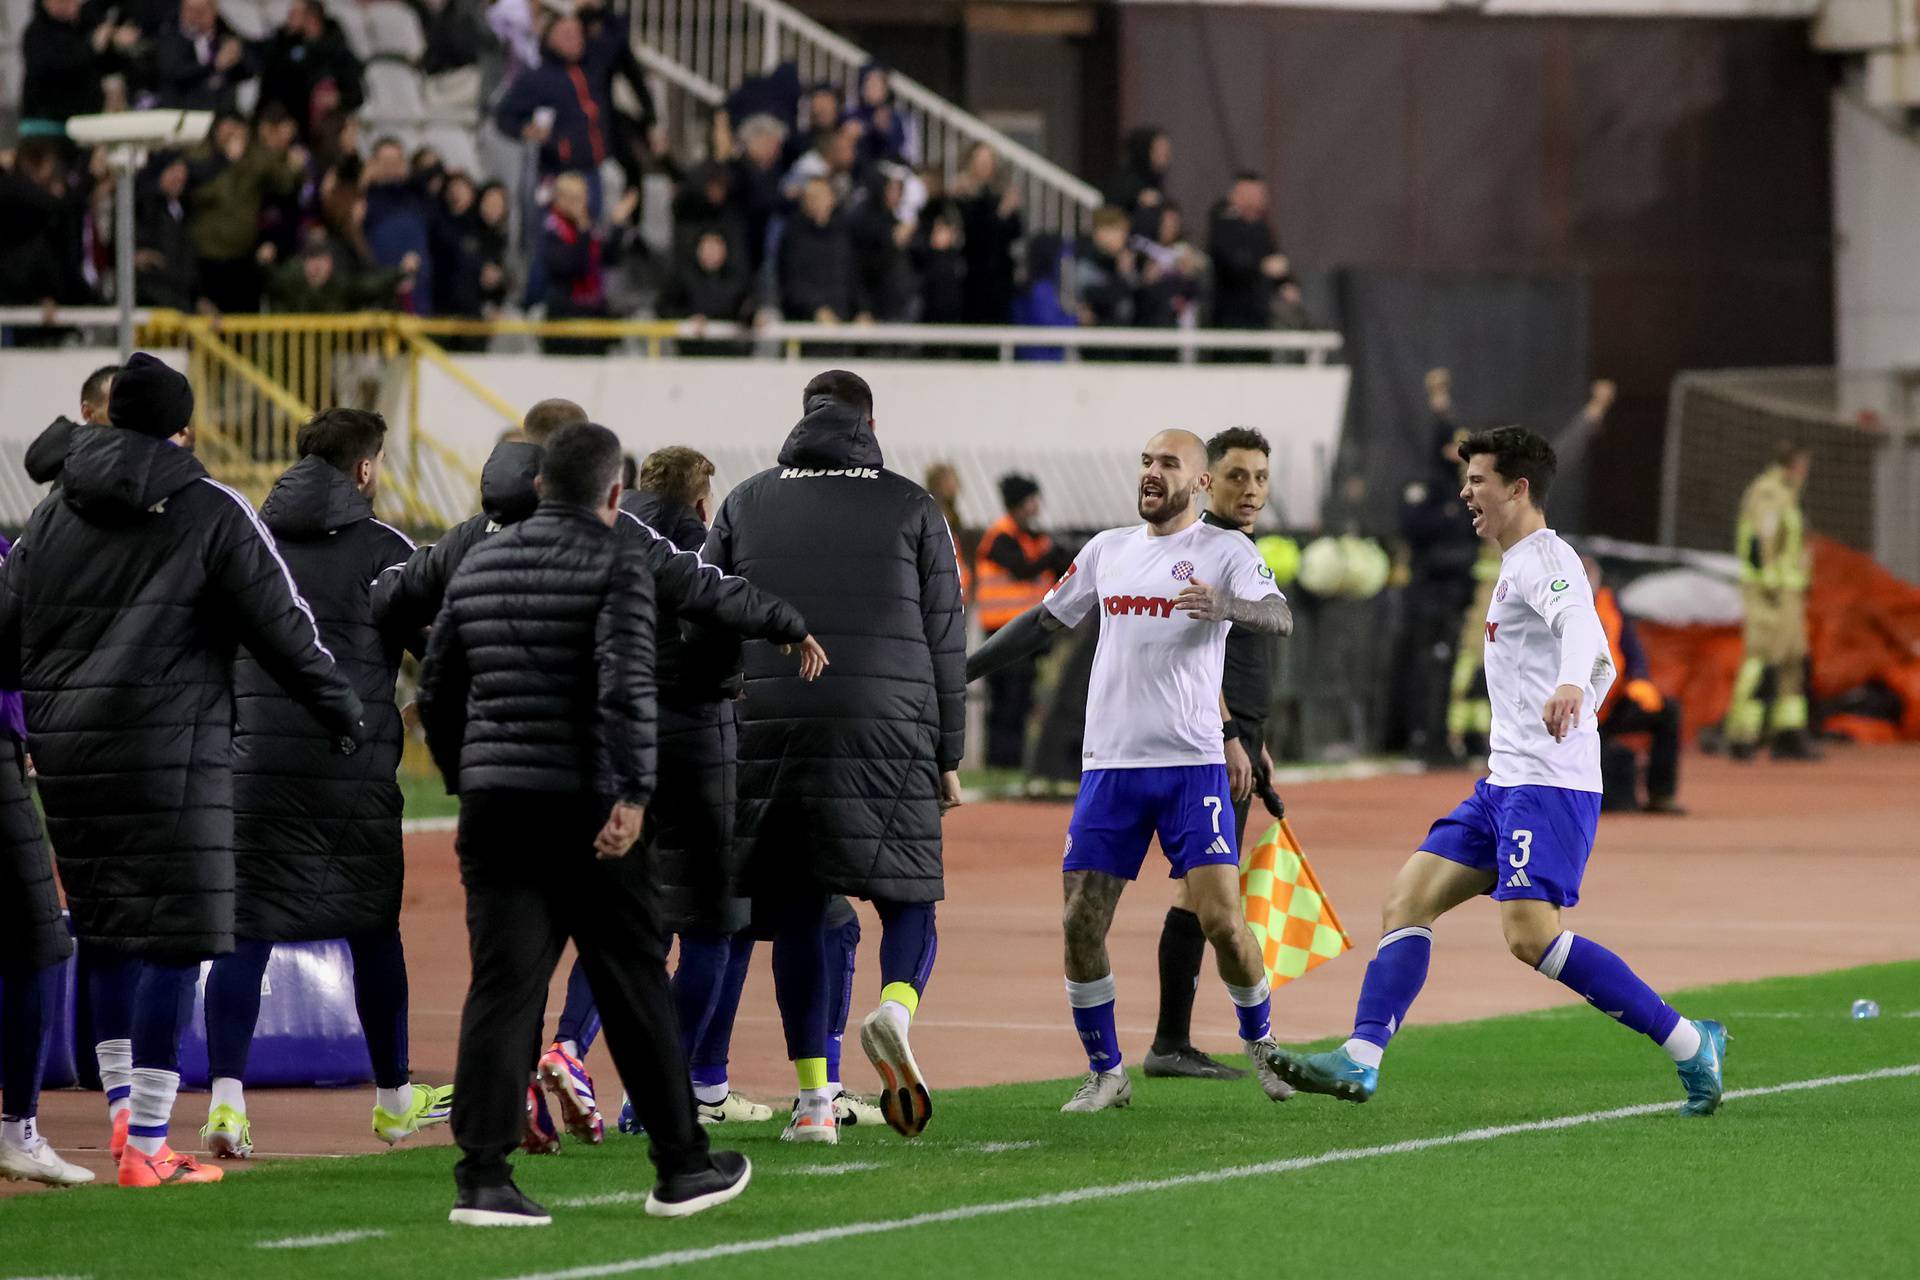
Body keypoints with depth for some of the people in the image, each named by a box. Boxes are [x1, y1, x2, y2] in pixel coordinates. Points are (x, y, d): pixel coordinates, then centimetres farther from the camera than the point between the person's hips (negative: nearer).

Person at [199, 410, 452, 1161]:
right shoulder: (384, 549, 0)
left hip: (252, 759, 2)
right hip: (355, 768, -2)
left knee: (242, 930, -1)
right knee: (373, 929, 12)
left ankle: (225, 1097, -15)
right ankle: (393, 1099, 24)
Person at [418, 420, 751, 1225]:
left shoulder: (480, 565, 13)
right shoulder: (617, 568, -6)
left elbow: (436, 689, 18)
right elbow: (626, 683, -21)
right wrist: (634, 792, -23)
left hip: (492, 803, 5)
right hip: (581, 807, -5)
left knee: (501, 988, 1)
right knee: (633, 986, 7)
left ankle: (481, 1176, -9)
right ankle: (680, 1167, 16)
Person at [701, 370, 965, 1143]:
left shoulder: (747, 502, 13)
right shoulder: (911, 508, 9)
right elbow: (944, 639, 8)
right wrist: (949, 755, 12)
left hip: (770, 726, 1)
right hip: (886, 731, -1)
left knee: (796, 912, 5)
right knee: (909, 900, 5)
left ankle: (814, 1097, 0)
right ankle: (896, 1009, -27)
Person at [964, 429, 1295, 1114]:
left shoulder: (1224, 550, 0)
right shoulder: (1107, 550, 14)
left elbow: (1279, 617, -16)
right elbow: (1044, 622, 25)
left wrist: (1226, 606, -37)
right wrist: (958, 672, 24)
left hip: (1192, 762, -4)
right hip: (1109, 766, 4)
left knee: (1221, 918, -10)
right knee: (1081, 923, -3)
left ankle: (1262, 1046, 13)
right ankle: (1105, 1073, 10)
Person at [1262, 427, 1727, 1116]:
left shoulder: (1543, 560, -9)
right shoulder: (1519, 567, 22)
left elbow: (1581, 625, -32)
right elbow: (1603, 669, 32)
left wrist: (1569, 686, -52)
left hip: (1549, 786, -10)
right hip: (1505, 785, 10)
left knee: (1531, 934, -21)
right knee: (1407, 902, 2)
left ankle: (1690, 1044, -15)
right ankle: (1361, 1060, -2)